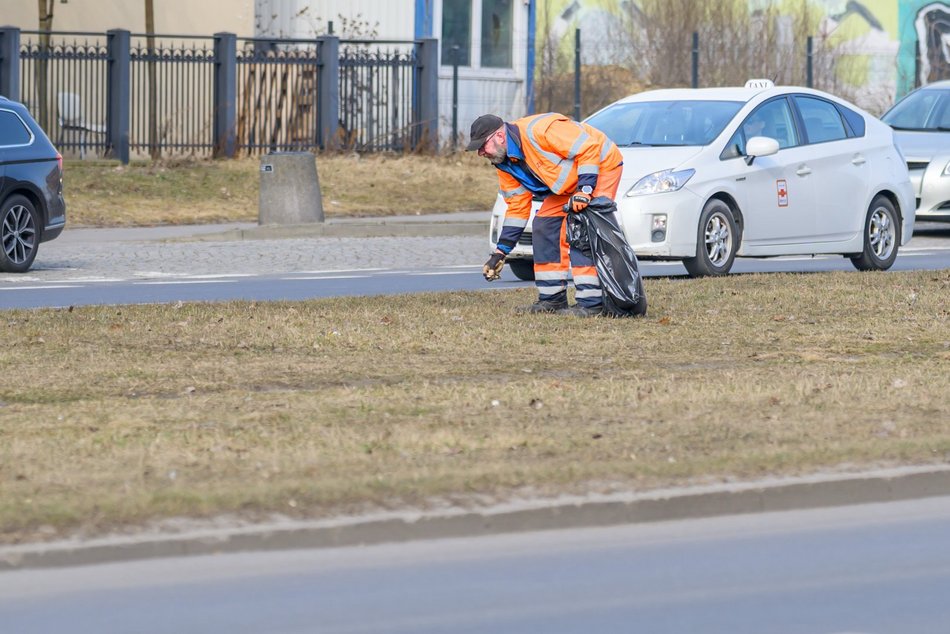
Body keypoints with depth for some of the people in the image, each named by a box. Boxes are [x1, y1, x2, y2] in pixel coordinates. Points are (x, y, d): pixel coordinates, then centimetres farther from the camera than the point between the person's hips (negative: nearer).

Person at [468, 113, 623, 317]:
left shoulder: (540, 131, -31)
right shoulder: (505, 164, -1)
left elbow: (589, 150, -28)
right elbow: (517, 207, 6)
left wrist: (585, 190, -33)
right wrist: (500, 253, 3)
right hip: (569, 180, 9)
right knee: (543, 225, 3)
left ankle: (590, 302, -22)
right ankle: (553, 298, 10)